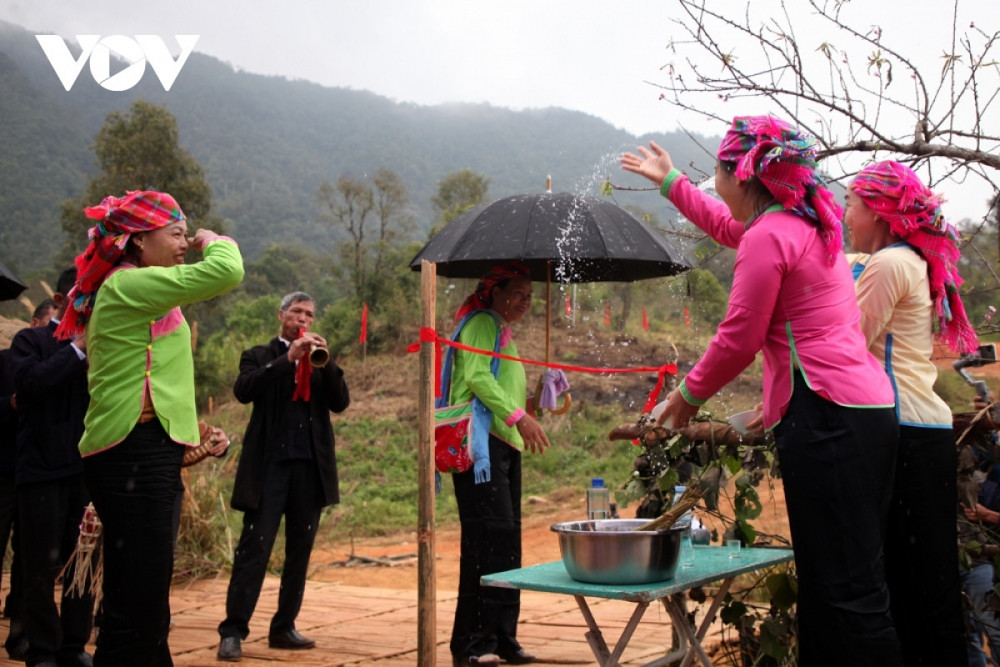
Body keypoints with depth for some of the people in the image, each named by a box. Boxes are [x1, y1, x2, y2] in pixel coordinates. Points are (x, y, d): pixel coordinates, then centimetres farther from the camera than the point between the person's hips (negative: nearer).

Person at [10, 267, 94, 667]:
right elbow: (29, 382, -17)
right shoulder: (31, 340, 2)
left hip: (88, 466, 4)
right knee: (42, 564, 2)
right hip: (42, 467, -4)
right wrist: (77, 348, -15)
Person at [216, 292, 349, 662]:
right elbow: (243, 391, -12)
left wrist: (324, 361, -14)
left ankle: (283, 627, 15)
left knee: (300, 551, 7)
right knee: (254, 548, -8)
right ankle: (233, 631, -7)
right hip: (269, 464, -4)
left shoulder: (321, 362, 15)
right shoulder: (259, 356, 7)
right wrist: (288, 358, -20)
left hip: (311, 466, 4)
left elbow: (340, 402, 1)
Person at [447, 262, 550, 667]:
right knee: (491, 535, -13)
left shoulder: (504, 333, 26)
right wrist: (519, 416, -22)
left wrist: (530, 396, 16)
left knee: (507, 541, 7)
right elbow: (476, 376, -17)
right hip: (482, 440, -10)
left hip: (507, 443, 10)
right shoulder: (481, 322, -3)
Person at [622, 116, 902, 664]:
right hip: (870, 410, 10)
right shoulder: (808, 223, 20)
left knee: (846, 589, -9)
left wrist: (688, 395, 7)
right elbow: (729, 227, 39)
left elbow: (738, 340, -9)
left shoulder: (769, 237, -10)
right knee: (854, 582, 12)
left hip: (825, 417, -10)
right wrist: (670, 183, 48)